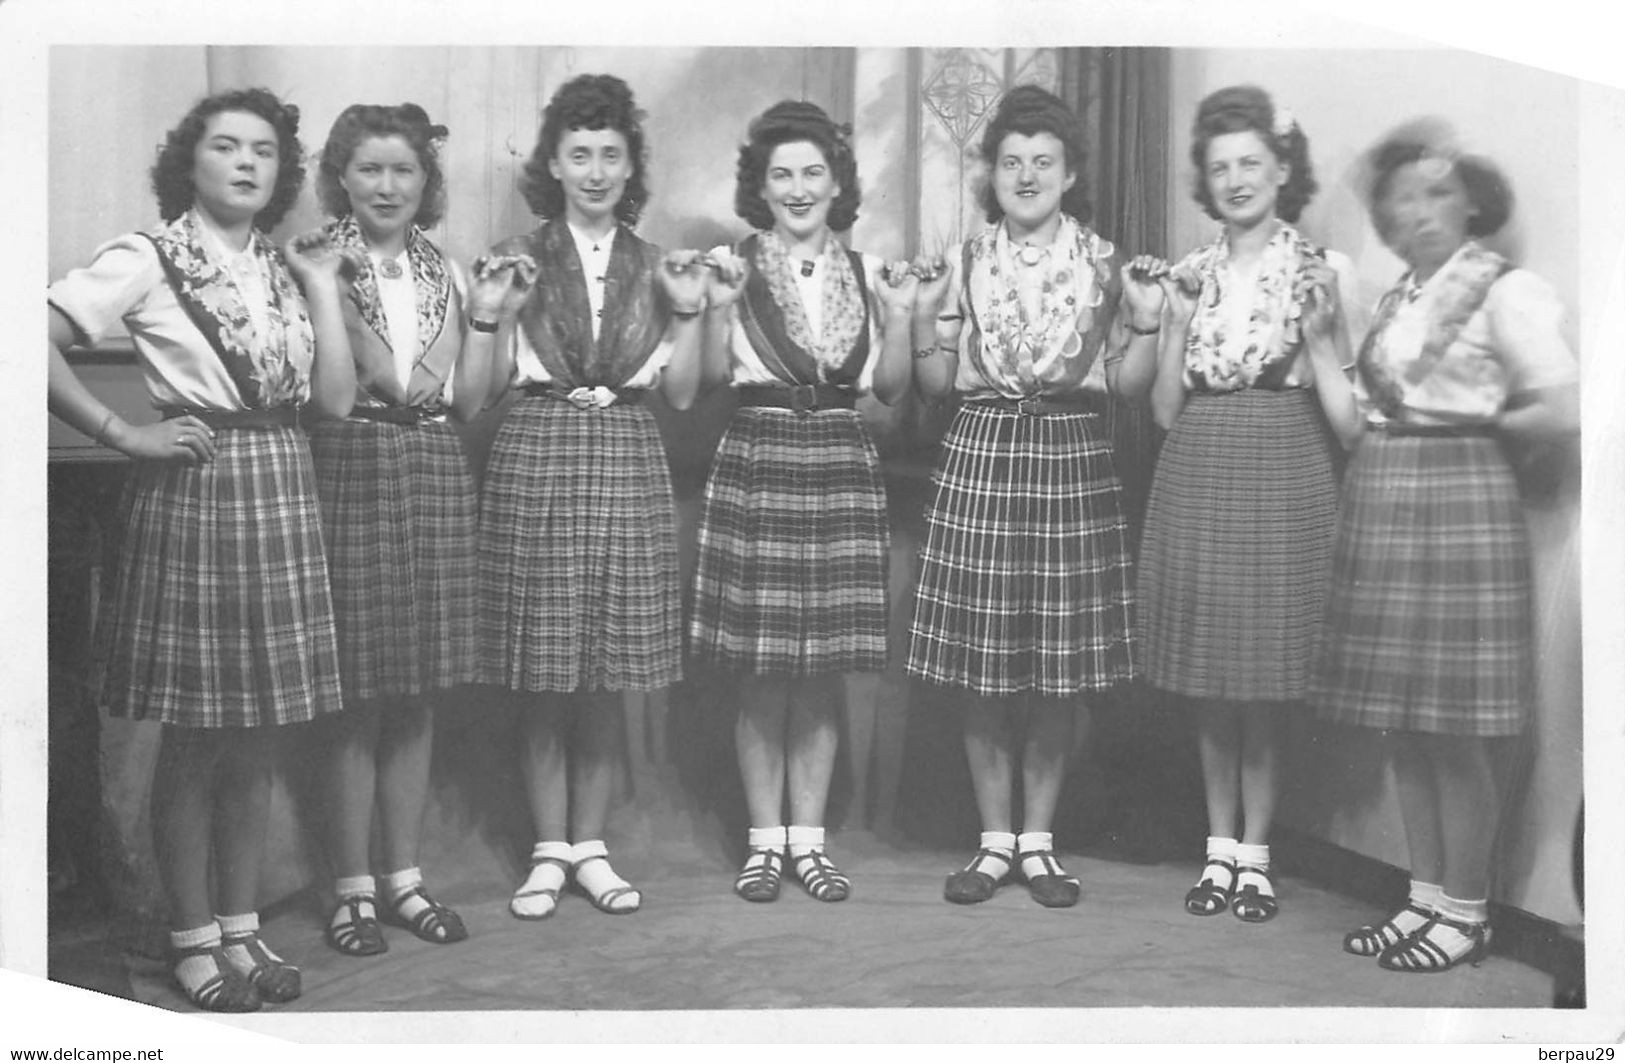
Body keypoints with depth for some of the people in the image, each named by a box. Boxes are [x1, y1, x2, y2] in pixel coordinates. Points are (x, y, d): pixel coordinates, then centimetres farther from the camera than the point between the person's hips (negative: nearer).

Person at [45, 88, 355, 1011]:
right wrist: (126, 434, -12)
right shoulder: (149, 258, -3)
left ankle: (241, 925, 23)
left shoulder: (283, 267, 12)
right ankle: (194, 939, 19)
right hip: (194, 491, -5)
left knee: (259, 736, 10)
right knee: (194, 741, 4)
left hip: (283, 494, 5)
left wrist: (324, 288, 2)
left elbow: (337, 400, 3)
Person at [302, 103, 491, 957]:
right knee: (359, 698, -1)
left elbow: (465, 400, 8)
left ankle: (403, 874, 20)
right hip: (352, 471, -4)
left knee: (418, 694, 8)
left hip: (436, 474, 4)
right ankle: (352, 887, 12)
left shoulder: (442, 271, 13)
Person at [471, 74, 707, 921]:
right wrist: (487, 315, -12)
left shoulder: (657, 266, 9)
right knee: (542, 674, 2)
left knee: (610, 672, 5)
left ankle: (590, 846, 19)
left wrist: (689, 312, -5)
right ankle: (549, 850, 16)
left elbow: (681, 392, 7)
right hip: (537, 458, -1)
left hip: (628, 461, 1)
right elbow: (488, 388, 3)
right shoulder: (517, 260, 5)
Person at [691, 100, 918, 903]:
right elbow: (714, 377, -4)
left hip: (842, 467, 3)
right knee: (762, 673, 1)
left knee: (825, 671, 7)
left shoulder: (868, 273, 10)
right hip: (757, 463, -2)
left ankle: (807, 840, 19)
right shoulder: (737, 265, 2)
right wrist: (720, 307, -18)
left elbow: (890, 388, 8)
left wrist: (902, 318, -6)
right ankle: (764, 841, 15)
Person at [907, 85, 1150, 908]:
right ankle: (995, 839, 18)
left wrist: (1146, 317, -10)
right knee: (980, 667, 2)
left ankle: (1039, 841, 19)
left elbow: (1126, 380, 5)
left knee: (1059, 668, 3)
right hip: (980, 455, 0)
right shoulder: (964, 261, 7)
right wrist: (926, 312, -8)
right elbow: (936, 383, 6)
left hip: (1071, 455, 0)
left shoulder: (1102, 261, 6)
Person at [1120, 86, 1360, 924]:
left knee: (1265, 684, 3)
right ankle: (1220, 846, 23)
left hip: (1283, 483, -3)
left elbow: (1346, 421, -4)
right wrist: (1167, 326, -5)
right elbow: (1166, 412, 5)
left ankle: (1255, 853, 19)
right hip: (1195, 481, 3)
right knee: (1206, 683, 9)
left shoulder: (1315, 272, 0)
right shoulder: (1190, 275, 8)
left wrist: (1318, 335, -17)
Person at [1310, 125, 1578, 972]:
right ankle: (1425, 896, 24)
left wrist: (1475, 422, -1)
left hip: (1457, 498, -7)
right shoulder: (1400, 294, 15)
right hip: (1379, 504, 7)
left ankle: (1466, 911, 15)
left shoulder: (1504, 290, -6)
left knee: (1453, 731, 0)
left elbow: (1564, 413, -13)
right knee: (1402, 726, 11)